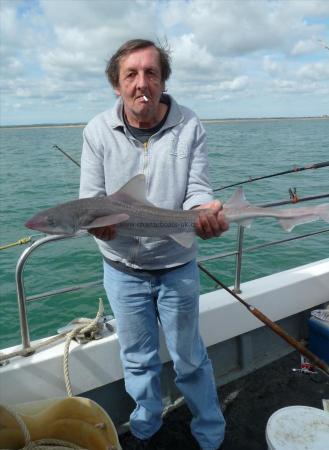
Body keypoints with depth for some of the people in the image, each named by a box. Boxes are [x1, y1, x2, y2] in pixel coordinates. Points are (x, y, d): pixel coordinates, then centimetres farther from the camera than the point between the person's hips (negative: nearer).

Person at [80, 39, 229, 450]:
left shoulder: (189, 127, -9)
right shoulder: (98, 130, -7)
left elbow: (197, 190, -10)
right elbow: (90, 197, -7)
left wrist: (205, 211, -34)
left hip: (177, 266, -1)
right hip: (122, 268, 2)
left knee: (190, 359, 15)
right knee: (137, 360, 20)